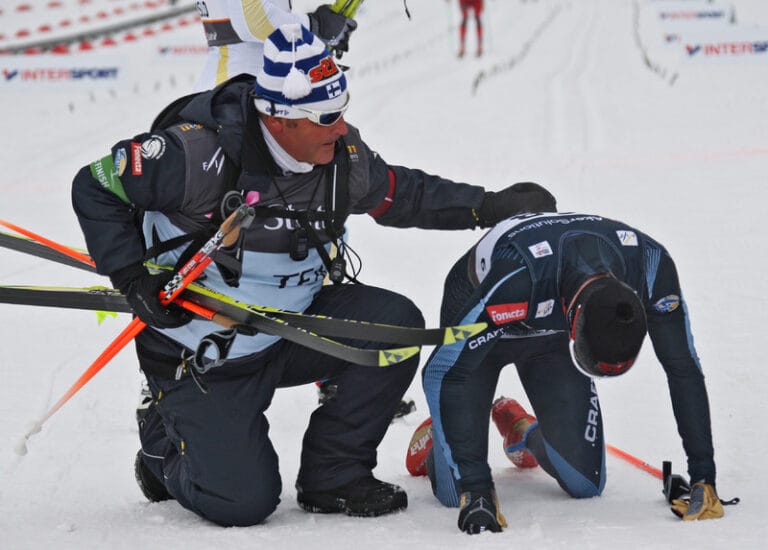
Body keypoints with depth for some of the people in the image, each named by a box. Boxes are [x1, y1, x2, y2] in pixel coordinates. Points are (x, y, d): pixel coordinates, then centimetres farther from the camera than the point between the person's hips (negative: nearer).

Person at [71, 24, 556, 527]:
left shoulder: (342, 154, -8)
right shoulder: (200, 155, -26)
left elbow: (403, 195, 11)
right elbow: (95, 187, -15)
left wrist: (491, 206, 1)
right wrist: (133, 279, -19)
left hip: (291, 327, 6)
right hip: (203, 361, -6)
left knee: (395, 323, -15)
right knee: (244, 502, -13)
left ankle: (333, 476, 0)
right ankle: (165, 446, 22)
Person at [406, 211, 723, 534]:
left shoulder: (652, 264, -35)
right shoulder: (518, 275, -47)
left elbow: (684, 370, -21)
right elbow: (443, 372, -41)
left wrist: (703, 477, -24)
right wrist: (475, 489, -45)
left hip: (551, 332, 4)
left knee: (585, 485, -4)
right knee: (454, 492, -11)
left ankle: (521, 430, 30)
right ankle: (437, 436, 27)